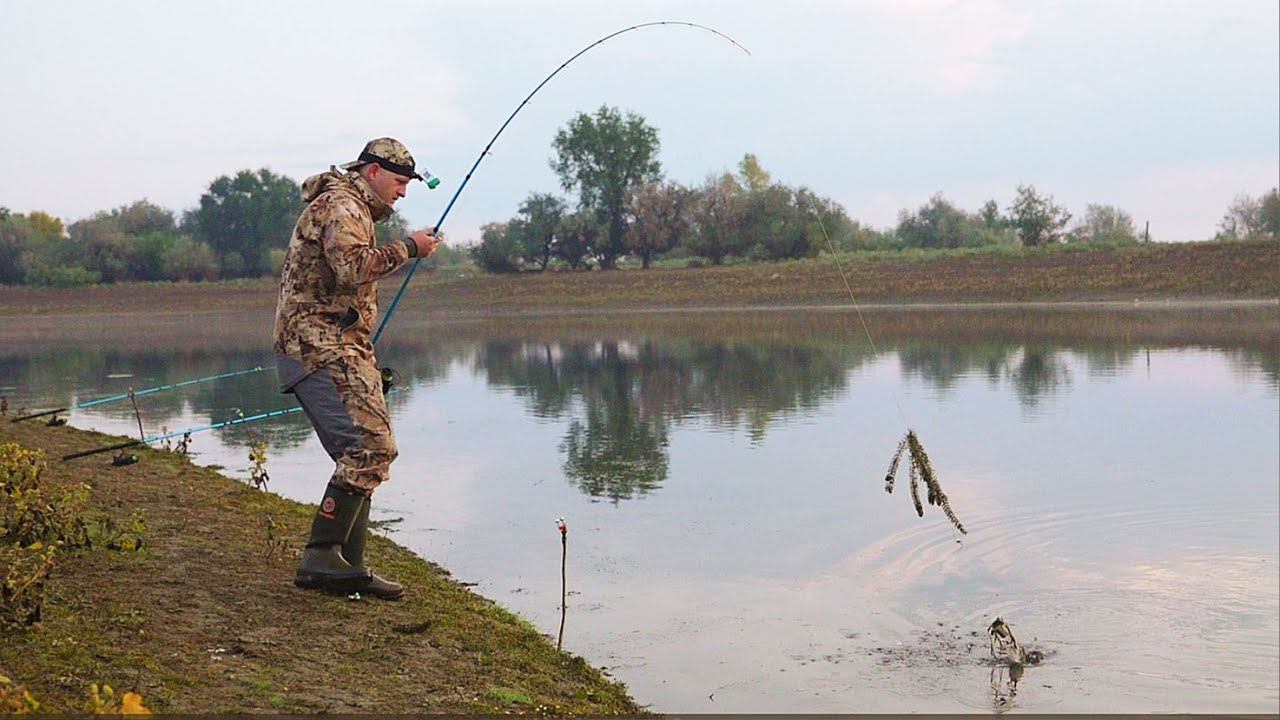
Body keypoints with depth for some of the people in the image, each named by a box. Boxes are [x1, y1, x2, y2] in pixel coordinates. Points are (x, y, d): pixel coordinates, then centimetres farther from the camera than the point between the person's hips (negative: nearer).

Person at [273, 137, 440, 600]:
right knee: (371, 446, -20)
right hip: (323, 348, -11)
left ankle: (347, 567, 8)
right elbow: (352, 267, -25)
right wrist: (408, 248, -14)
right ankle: (321, 555, -21)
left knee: (359, 456, 8)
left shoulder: (351, 208, 28)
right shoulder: (342, 205, -7)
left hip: (332, 349, 11)